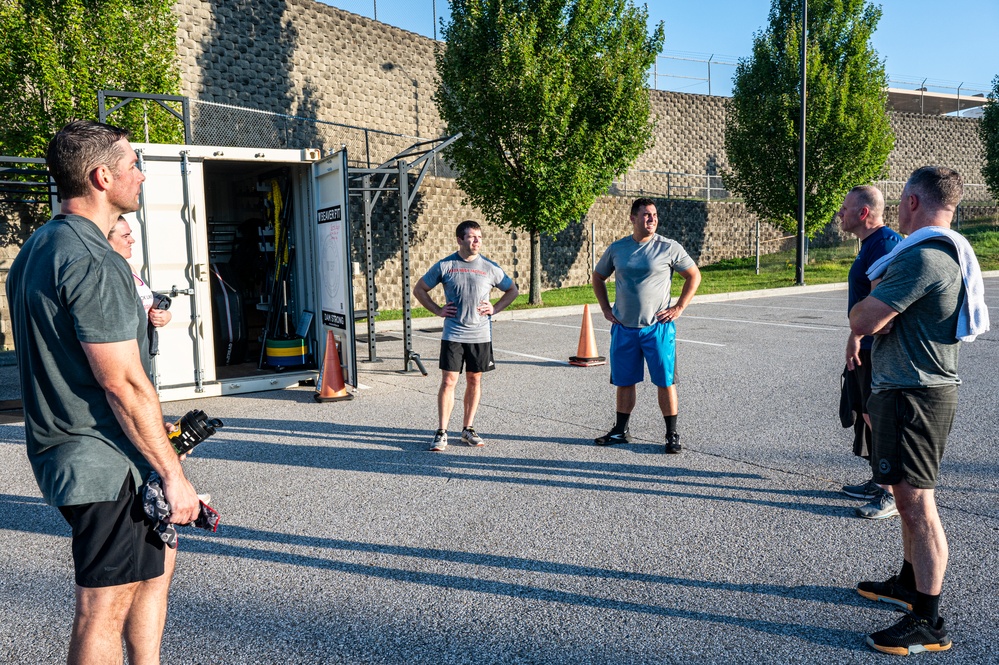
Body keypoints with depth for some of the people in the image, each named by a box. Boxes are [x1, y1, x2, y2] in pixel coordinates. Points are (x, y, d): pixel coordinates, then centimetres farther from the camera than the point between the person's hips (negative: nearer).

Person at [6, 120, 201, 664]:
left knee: (157, 562, 22)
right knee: (105, 609, 2)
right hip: (106, 462, -10)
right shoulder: (93, 263, -21)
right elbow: (124, 384, -23)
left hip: (59, 452, 10)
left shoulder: (36, 249, 13)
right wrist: (173, 475, -18)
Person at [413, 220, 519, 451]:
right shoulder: (444, 266, -1)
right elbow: (419, 289, 10)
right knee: (448, 381, -4)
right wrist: (438, 310, 0)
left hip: (481, 335, 2)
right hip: (452, 335, -2)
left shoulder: (490, 268, 2)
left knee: (474, 380, 9)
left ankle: (468, 428, 22)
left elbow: (512, 290, 16)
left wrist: (495, 308, 2)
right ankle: (441, 432, 5)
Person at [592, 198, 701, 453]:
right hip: (623, 327, 3)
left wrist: (678, 308, -2)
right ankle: (621, 430, 25)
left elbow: (694, 275, 5)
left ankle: (672, 434, 12)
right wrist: (606, 309, 10)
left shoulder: (669, 248, -3)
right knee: (624, 381, 11)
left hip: (658, 327, -3)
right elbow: (598, 278, 19)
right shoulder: (617, 248, 5)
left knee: (665, 381, 0)